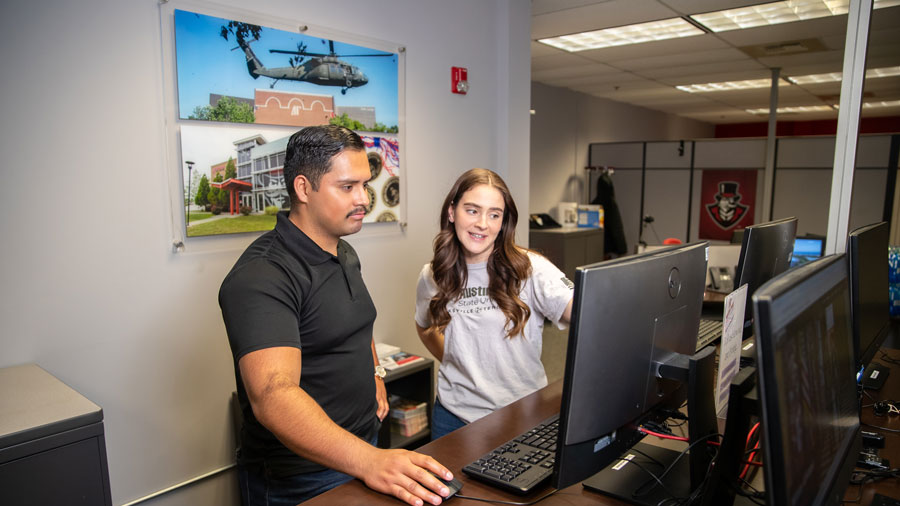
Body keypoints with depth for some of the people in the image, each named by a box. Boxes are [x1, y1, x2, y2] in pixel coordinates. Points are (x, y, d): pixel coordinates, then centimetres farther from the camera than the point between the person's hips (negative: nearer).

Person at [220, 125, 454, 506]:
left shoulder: (346, 255, 5)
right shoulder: (262, 275, -24)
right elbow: (273, 397, -35)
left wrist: (372, 373, 7)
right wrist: (369, 461, -45)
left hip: (365, 451, 8)